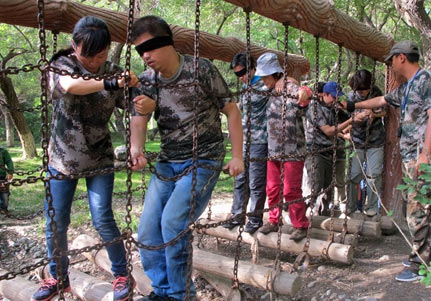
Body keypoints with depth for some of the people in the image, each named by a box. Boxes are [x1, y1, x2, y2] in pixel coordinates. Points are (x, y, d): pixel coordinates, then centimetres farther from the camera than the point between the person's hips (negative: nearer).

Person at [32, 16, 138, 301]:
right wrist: (109, 84, -44)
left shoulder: (114, 72, -4)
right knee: (56, 223, 5)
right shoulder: (61, 65, -10)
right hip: (62, 159, 1)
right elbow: (69, 85, -34)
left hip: (99, 159, 0)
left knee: (102, 219, -5)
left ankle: (122, 274, 13)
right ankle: (58, 277, 26)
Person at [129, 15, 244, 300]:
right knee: (148, 231, 3)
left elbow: (231, 110, -5)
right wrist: (136, 147, -30)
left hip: (203, 161, -6)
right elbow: (139, 119, -8)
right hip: (167, 163, 6)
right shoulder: (148, 80, 3)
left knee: (173, 223, -18)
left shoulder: (202, 69, -10)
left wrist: (237, 156, -7)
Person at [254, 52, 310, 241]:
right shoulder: (272, 93, 11)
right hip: (273, 151, 7)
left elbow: (302, 94, -33)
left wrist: (305, 91, -54)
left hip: (292, 151, -7)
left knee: (291, 191, -1)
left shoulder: (290, 88, -11)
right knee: (272, 189, 13)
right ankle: (273, 221, 29)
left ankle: (301, 226, 14)